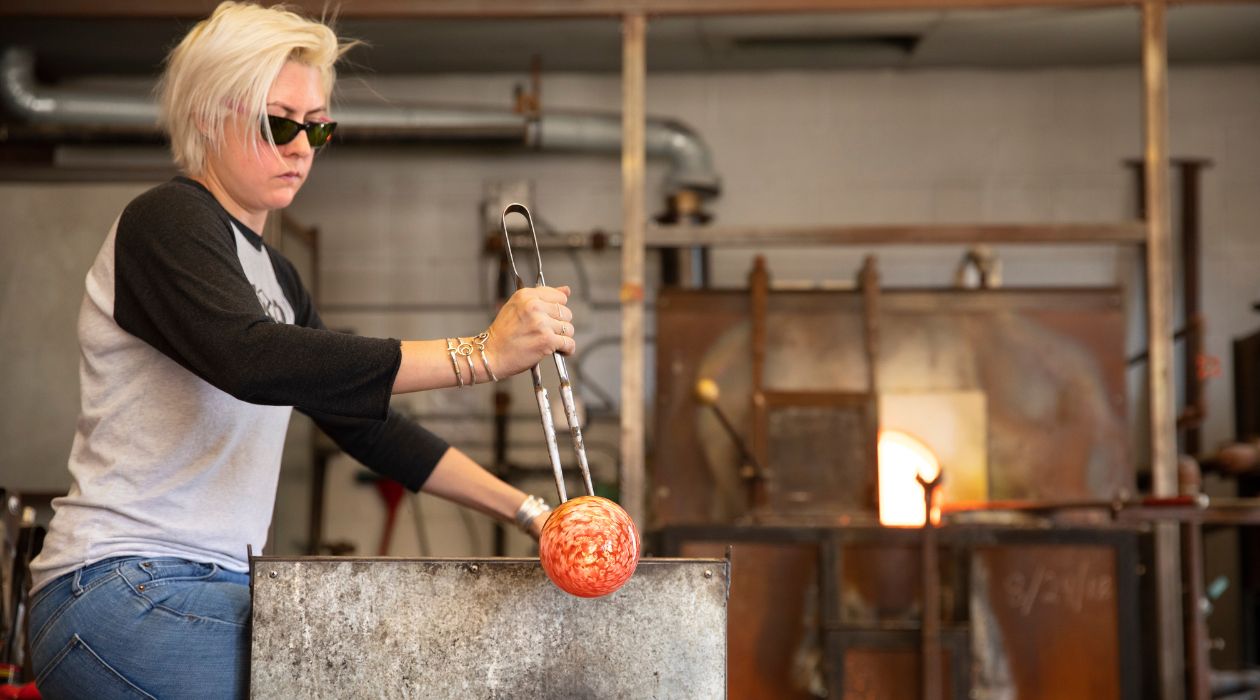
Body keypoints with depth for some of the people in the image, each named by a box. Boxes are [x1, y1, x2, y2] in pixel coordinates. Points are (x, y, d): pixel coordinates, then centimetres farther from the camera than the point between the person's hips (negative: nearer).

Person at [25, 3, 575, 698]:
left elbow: (366, 423, 19)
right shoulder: (165, 220, -7)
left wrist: (526, 510, 9)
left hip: (212, 589, 9)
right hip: (127, 586, -8)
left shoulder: (272, 274, 20)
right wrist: (479, 354, -30)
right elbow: (251, 358, -26)